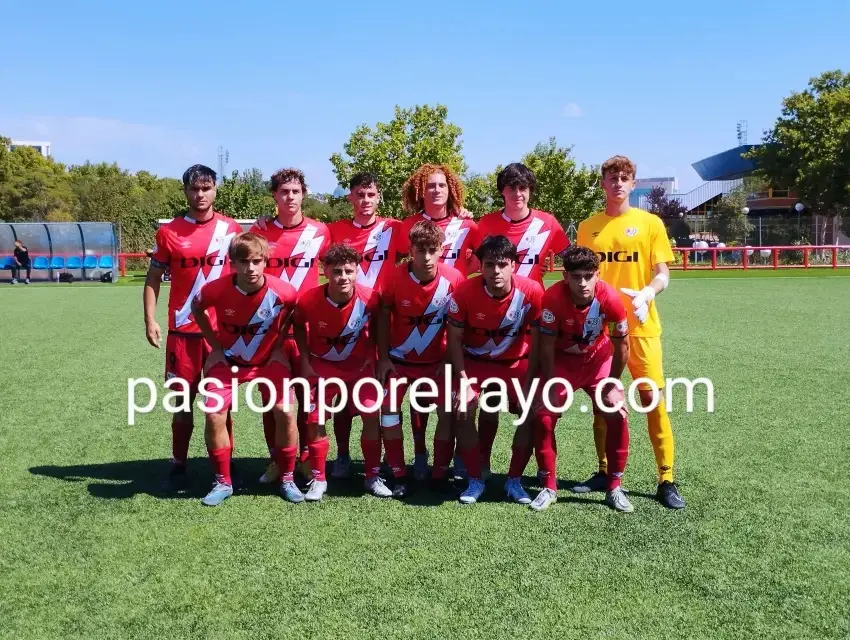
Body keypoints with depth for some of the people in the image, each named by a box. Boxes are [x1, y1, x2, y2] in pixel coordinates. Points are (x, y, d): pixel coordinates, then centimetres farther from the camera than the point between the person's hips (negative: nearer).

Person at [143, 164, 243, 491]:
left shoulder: (231, 229, 2)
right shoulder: (169, 232, 1)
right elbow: (153, 278, 6)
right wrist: (150, 320, -5)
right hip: (182, 330, 0)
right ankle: (178, 465, 19)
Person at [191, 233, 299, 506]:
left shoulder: (283, 292, -25)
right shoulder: (216, 289, -24)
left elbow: (295, 315, 0)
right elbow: (196, 308, 0)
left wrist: (278, 345, -4)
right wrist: (215, 345, -4)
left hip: (268, 360, 0)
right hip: (228, 360, 1)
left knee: (285, 412, -13)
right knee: (214, 414, -12)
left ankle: (287, 479, 6)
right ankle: (222, 482, 7)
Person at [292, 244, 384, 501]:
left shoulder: (369, 299, -25)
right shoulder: (308, 300, -25)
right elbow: (299, 326, -2)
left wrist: (373, 358, -3)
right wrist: (305, 360, -5)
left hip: (360, 366, 0)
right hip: (321, 367, 0)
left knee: (372, 418, -3)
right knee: (316, 422, -1)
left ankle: (373, 476, 13)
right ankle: (318, 478, 16)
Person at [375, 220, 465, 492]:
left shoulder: (454, 278, -18)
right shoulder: (396, 277, -18)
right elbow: (383, 316, -5)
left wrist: (450, 360, -5)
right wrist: (383, 357, -6)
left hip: (436, 360, 0)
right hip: (398, 360, 0)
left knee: (449, 412, -4)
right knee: (388, 413, -3)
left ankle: (440, 475, 12)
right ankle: (399, 476, 13)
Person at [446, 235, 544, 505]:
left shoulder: (532, 291, -24)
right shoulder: (465, 292, -25)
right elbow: (455, 338, -13)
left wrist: (528, 383, -12)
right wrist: (464, 382, -19)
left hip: (516, 362, 1)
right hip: (475, 360, -1)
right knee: (463, 414, -16)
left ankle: (514, 480, 11)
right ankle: (475, 480, 4)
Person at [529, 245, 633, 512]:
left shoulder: (610, 298, -27)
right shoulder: (552, 298, -30)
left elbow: (621, 345, -12)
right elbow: (546, 347, -19)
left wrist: (612, 385, -7)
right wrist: (551, 388, -16)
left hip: (599, 360, 1)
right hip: (562, 361, -1)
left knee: (618, 415, -10)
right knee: (543, 416, -12)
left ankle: (614, 488, 7)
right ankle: (549, 487, 6)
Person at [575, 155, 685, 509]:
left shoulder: (650, 223, 2)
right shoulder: (588, 227, 8)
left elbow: (662, 274, 0)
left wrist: (646, 294, -20)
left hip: (640, 325, -2)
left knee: (653, 399, -3)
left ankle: (666, 481, 6)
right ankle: (604, 472, 22)